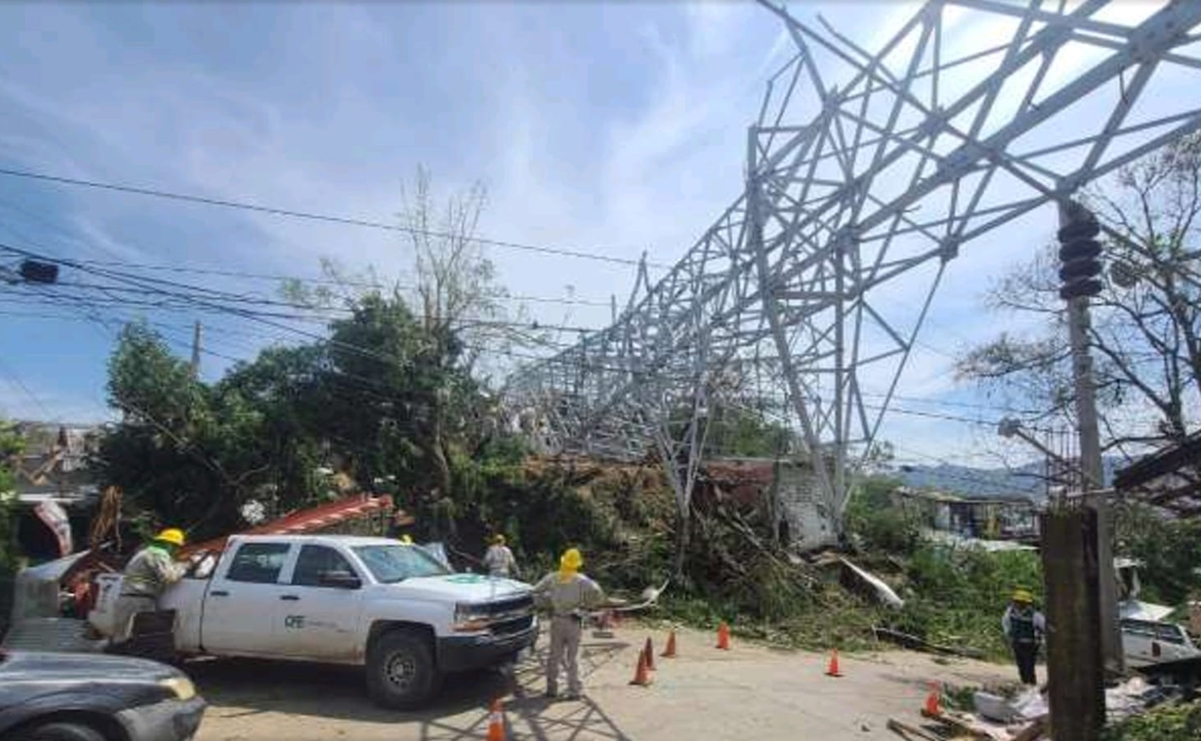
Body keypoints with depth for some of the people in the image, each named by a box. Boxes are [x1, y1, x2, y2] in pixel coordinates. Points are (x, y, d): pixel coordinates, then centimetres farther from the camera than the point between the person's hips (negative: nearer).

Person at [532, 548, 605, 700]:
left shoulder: (551, 578, -1)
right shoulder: (582, 581, -10)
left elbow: (535, 593, 3)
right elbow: (598, 595, -18)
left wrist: (548, 602, 9)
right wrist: (585, 605, -4)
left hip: (556, 620, 3)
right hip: (574, 622, -3)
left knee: (554, 655, 14)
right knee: (572, 657, 6)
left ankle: (551, 688, 20)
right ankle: (573, 691, 9)